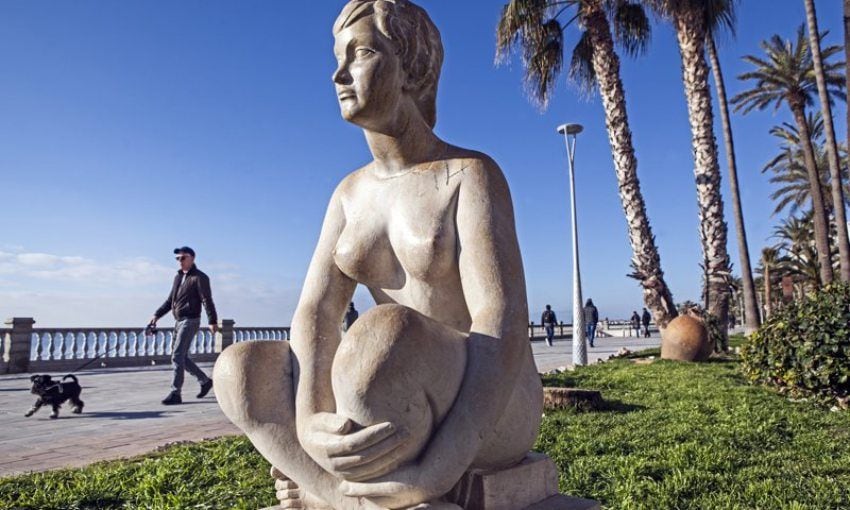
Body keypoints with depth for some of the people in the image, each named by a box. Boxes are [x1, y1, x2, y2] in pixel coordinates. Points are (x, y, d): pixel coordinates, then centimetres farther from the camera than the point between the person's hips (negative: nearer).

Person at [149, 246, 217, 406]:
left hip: (190, 321, -8)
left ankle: (175, 394, -5)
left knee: (177, 356, -11)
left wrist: (213, 321, -23)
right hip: (179, 321, 9)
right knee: (181, 357, 11)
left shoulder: (199, 277, -8)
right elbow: (170, 300, 21)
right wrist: (157, 315, 11)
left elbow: (207, 300, -15)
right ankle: (205, 381, 25)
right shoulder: (178, 277, 16)